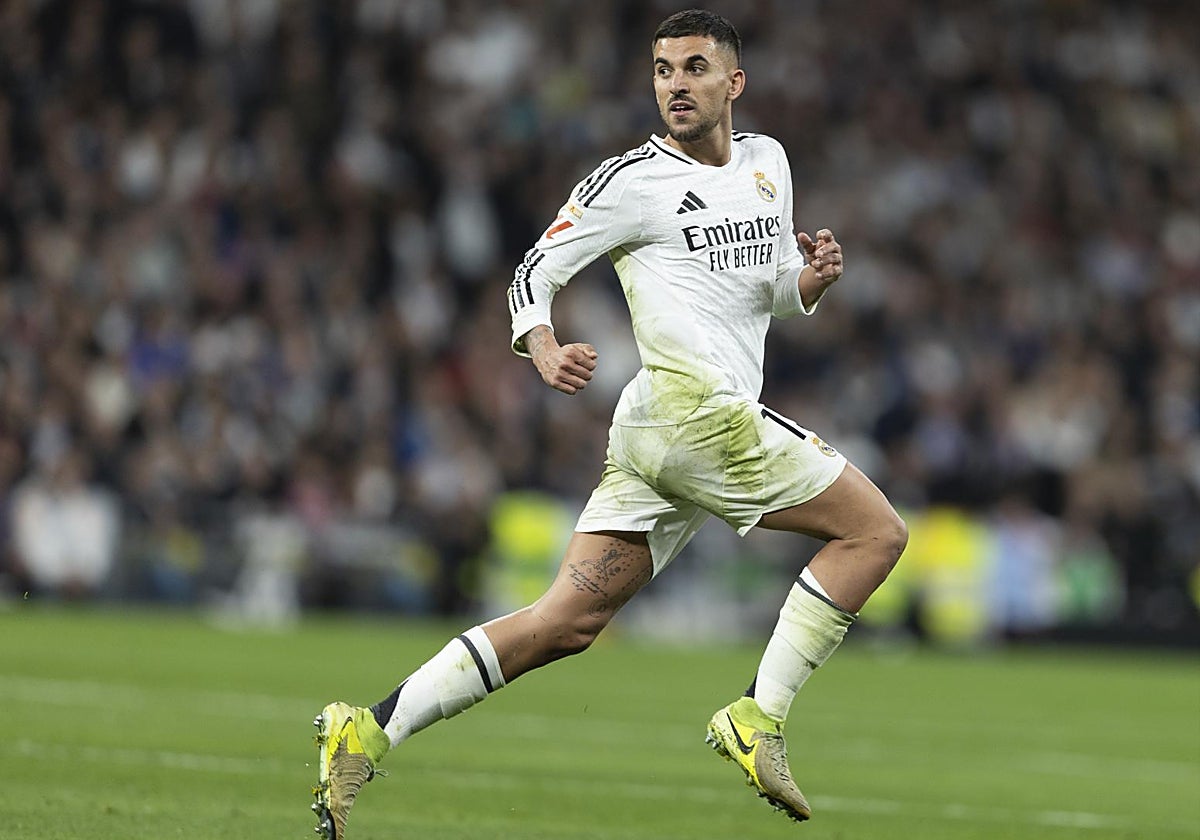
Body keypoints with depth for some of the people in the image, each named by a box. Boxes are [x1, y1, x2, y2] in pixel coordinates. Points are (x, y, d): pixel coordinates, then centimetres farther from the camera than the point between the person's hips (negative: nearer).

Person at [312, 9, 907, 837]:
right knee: (877, 529, -5)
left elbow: (777, 294, 29)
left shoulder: (767, 161, 21)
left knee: (566, 622, 1)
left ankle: (368, 731, -3)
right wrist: (547, 354, -21)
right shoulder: (633, 180, -2)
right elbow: (533, 274, -1)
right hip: (690, 405, -7)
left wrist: (811, 276, 6)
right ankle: (758, 718, -7)